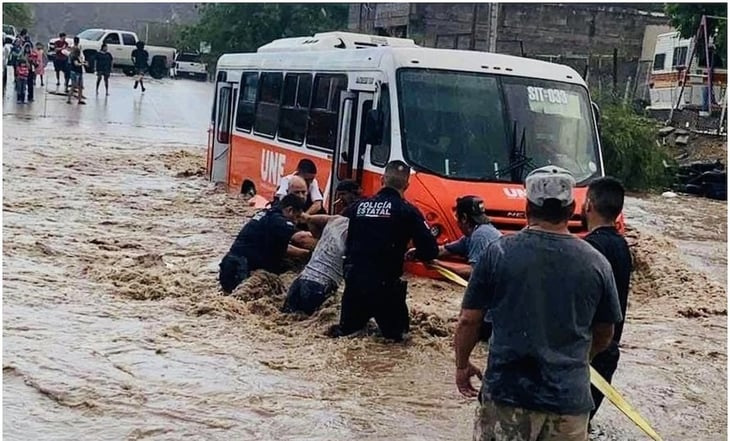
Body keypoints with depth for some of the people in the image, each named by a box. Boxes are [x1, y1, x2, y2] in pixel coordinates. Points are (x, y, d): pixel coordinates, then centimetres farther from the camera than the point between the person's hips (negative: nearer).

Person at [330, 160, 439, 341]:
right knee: (395, 332, 16)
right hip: (385, 285, -3)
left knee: (347, 327, 24)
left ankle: (342, 329, -3)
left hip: (354, 280, 4)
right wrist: (413, 255, 15)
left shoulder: (358, 206, 6)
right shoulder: (407, 211, -6)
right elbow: (431, 251, -6)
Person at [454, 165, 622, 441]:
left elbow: (468, 321, -3)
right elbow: (604, 336, 9)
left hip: (507, 393, -1)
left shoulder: (498, 253, -8)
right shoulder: (596, 263, -3)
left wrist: (462, 365, 14)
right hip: (570, 398, 2)